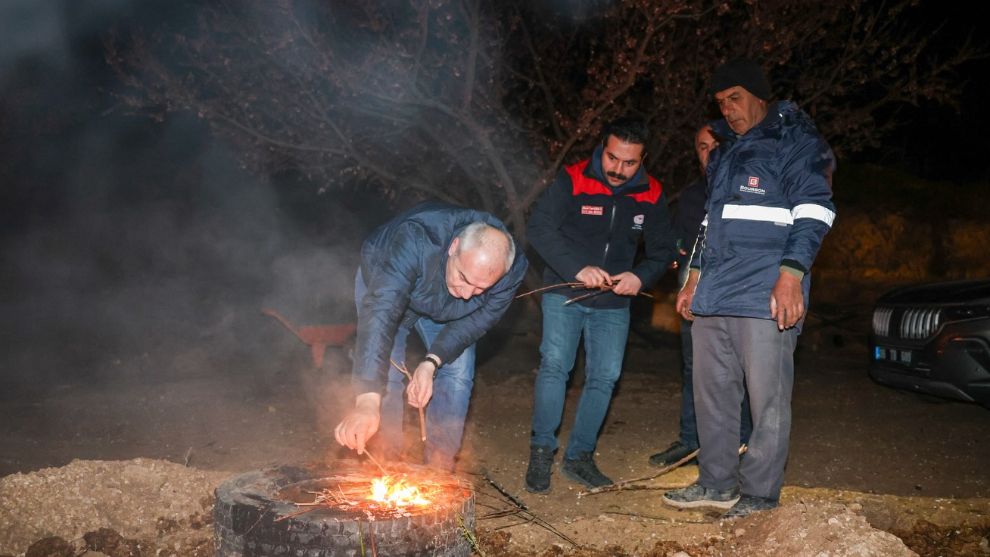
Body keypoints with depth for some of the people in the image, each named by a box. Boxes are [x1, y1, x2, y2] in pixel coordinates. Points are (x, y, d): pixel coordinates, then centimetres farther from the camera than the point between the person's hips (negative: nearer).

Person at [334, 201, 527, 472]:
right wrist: (368, 400, -62)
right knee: (384, 374, -13)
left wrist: (432, 362, -33)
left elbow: (478, 319, -19)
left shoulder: (511, 269, -34)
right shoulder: (415, 239, -47)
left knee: (458, 373, -6)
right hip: (383, 284, -3)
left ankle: (441, 468, 9)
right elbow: (381, 311, -54)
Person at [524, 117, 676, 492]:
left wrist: (641, 276, -18)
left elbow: (662, 250, 4)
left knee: (604, 376, 1)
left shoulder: (651, 195, -3)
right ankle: (541, 452, -4)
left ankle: (579, 457, 14)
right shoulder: (573, 180, -14)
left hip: (614, 302, 3)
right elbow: (539, 228, -20)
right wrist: (577, 269, -33)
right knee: (555, 364, -15)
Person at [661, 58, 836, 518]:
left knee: (767, 398, -2)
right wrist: (696, 276, 25)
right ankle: (716, 483, 22)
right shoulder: (725, 152, 23)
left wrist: (791, 274, -21)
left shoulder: (794, 141, -1)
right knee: (711, 392, 11)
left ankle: (759, 494, 8)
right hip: (714, 294, 8)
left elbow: (814, 210, -11)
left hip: (766, 296, -8)